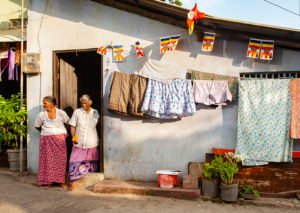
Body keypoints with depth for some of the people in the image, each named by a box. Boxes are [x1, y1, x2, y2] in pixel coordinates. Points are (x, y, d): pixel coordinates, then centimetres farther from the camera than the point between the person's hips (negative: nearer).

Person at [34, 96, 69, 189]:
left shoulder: (61, 113, -2)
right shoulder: (41, 115, 0)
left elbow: (69, 123, 10)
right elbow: (37, 126, 13)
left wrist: (65, 133, 8)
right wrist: (45, 132, 13)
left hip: (60, 139, 0)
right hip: (47, 140, 1)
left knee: (61, 160, 0)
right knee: (48, 160, -2)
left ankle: (61, 181, 8)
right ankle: (47, 181, 7)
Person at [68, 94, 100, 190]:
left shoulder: (95, 113, 4)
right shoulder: (77, 112, 0)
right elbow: (72, 126, 0)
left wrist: (98, 139, 5)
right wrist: (74, 136, -14)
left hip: (92, 144, 1)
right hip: (79, 143, -1)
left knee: (92, 164, 9)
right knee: (75, 163, -8)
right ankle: (73, 183, 0)